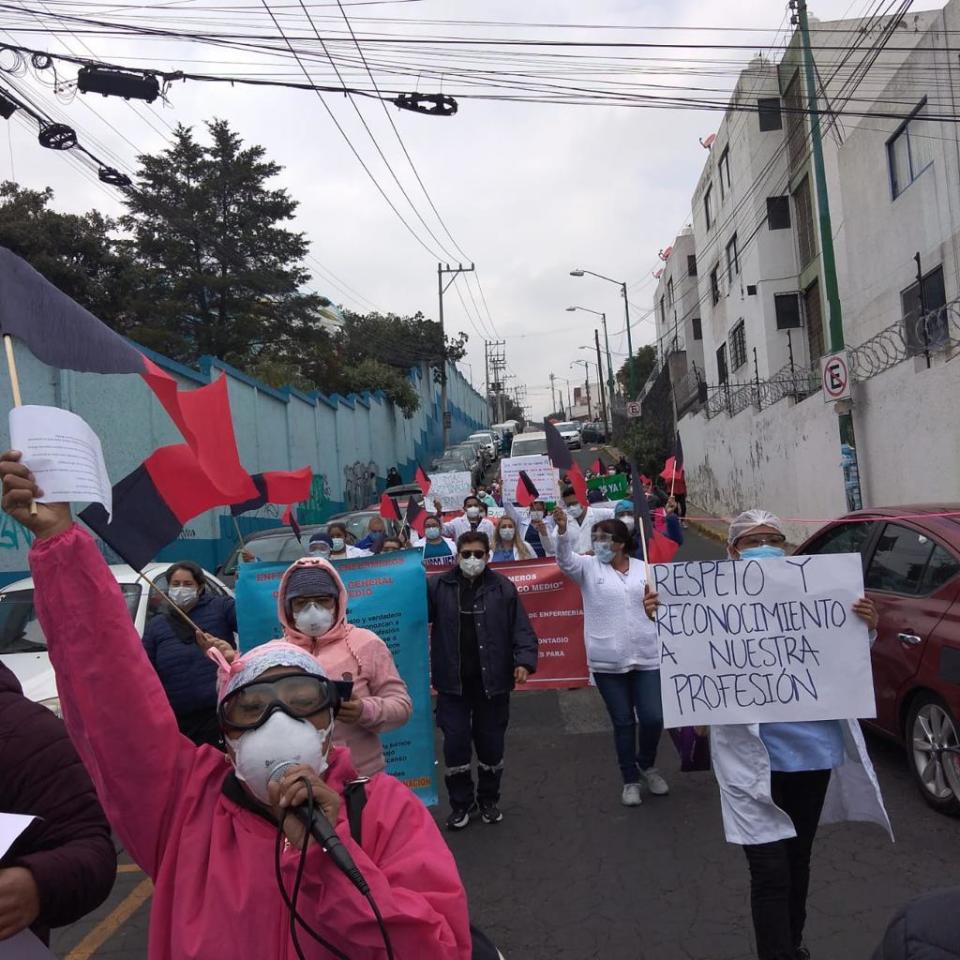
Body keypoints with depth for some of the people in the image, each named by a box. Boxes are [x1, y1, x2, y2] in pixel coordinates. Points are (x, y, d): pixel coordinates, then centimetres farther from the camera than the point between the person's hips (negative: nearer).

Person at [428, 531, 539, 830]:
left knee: (491, 743, 13)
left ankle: (489, 799, 34)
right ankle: (461, 802, 26)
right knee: (455, 743, 4)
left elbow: (522, 629, -2)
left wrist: (524, 660, -15)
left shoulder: (503, 588, -2)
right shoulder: (438, 586, -2)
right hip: (453, 682, 0)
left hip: (492, 680, 0)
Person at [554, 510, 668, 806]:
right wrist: (563, 531, -39)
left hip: (646, 656, 1)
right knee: (623, 722, 8)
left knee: (653, 718, 2)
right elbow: (565, 559, -21)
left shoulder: (644, 570, 5)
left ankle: (647, 765, 32)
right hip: (607, 660, -1)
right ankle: (630, 780, 28)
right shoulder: (589, 567, -1)